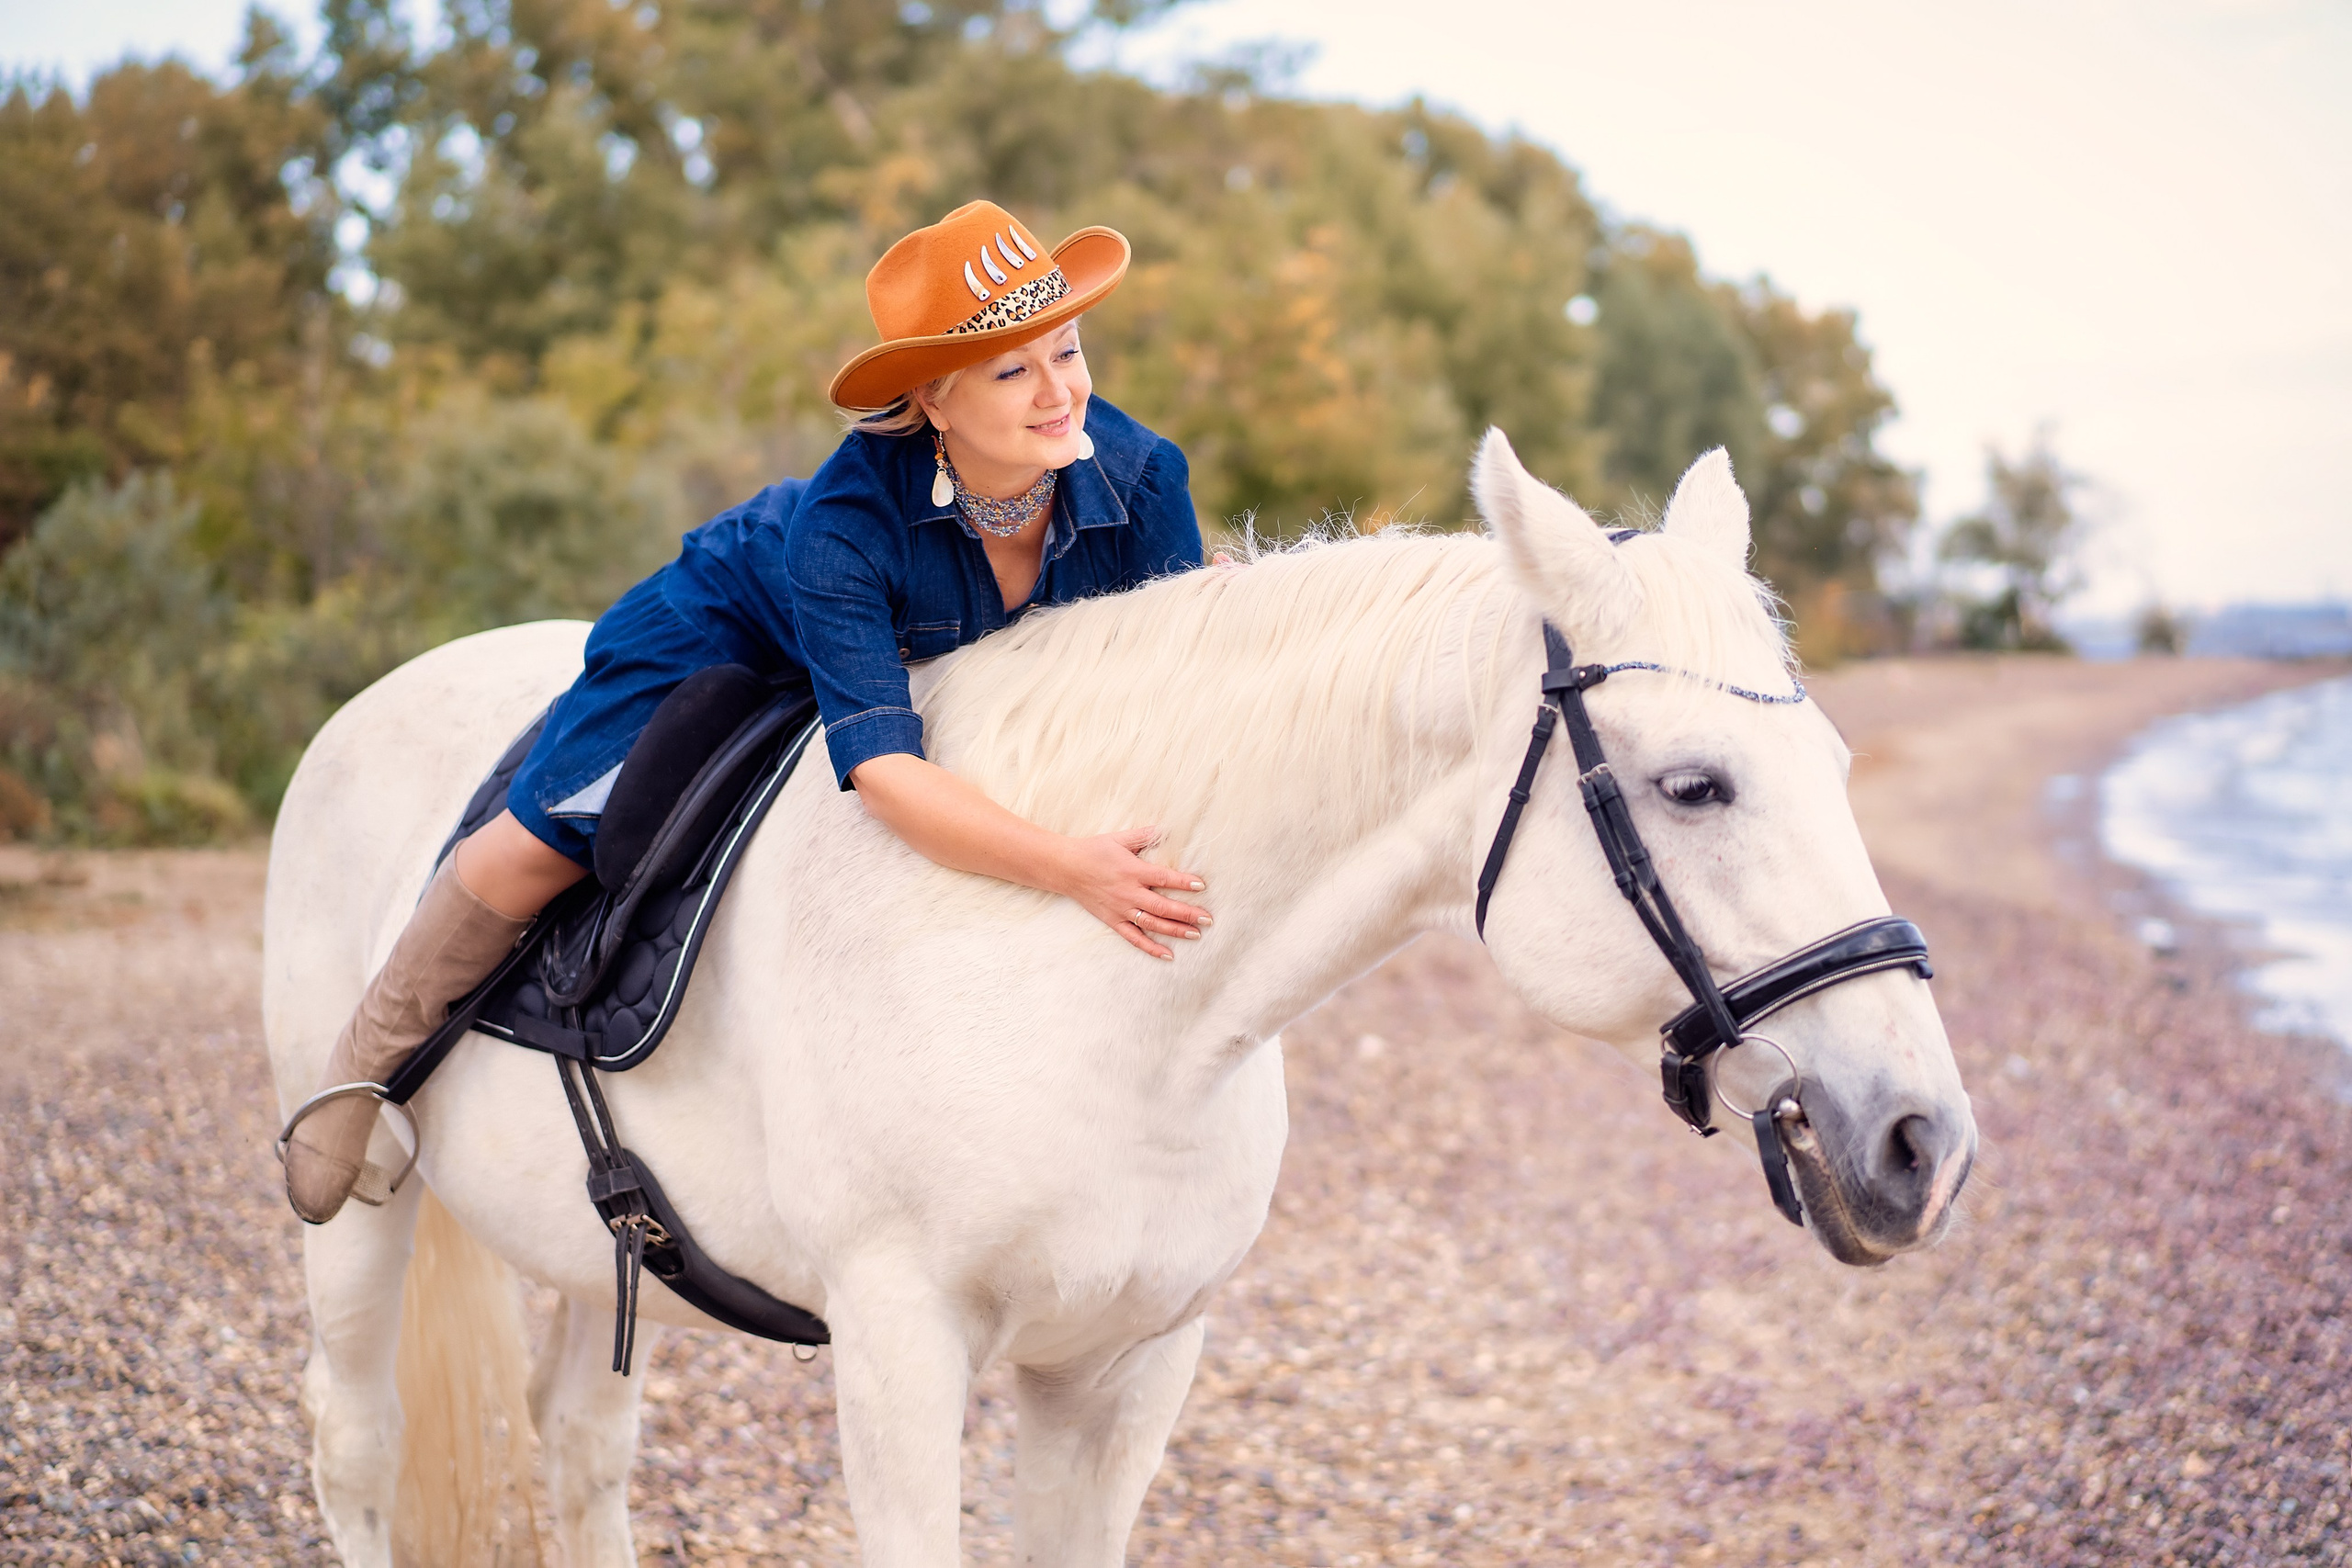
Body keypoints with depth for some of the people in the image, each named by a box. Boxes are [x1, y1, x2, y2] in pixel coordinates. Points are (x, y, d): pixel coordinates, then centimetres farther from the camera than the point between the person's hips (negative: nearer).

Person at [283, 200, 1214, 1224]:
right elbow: (882, 772, -49)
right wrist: (1071, 871, -61)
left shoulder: (1140, 476, -34)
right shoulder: (843, 520, -43)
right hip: (734, 638, -4)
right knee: (544, 842, -10)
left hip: (973, 686, 5)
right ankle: (376, 1056, 18)